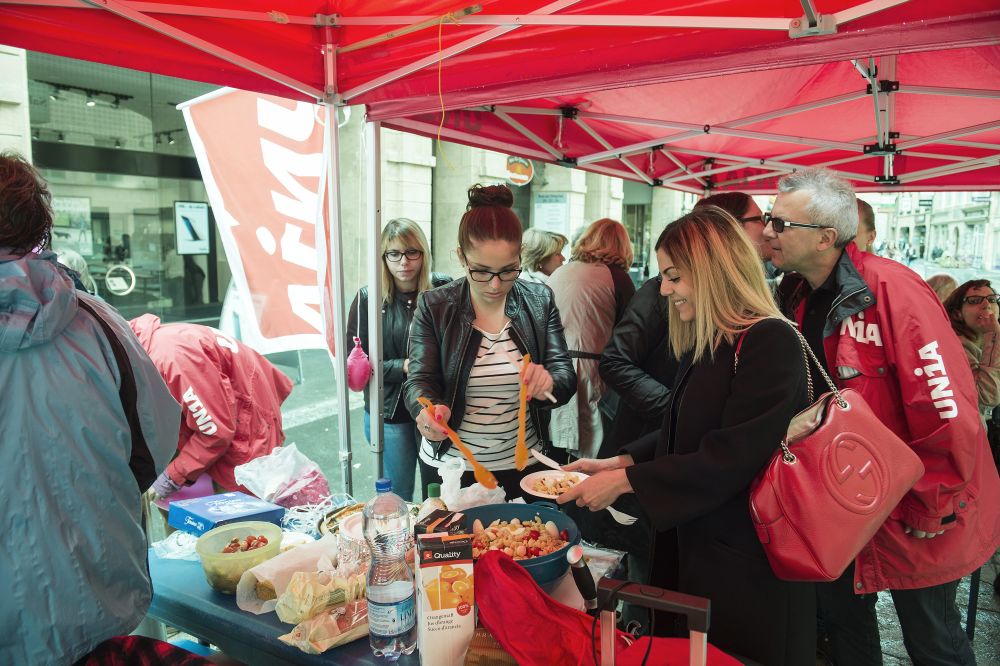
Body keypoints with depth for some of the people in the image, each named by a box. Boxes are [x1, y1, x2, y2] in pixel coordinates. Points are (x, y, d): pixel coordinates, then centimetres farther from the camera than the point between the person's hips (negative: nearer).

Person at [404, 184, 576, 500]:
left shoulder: (540, 300, -5)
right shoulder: (433, 306, -8)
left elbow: (566, 375, -7)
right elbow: (419, 380, -11)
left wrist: (549, 383, -31)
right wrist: (428, 410, -34)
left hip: (522, 465, 2)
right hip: (448, 465, -1)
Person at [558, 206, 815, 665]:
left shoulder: (771, 343, -20)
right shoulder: (701, 345, 8)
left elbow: (728, 459, -25)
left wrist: (626, 482, -21)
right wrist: (621, 461, -1)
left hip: (750, 565, -8)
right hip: (695, 547, 8)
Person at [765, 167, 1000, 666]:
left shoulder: (892, 290, -24)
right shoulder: (796, 297, -1)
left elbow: (949, 409, -25)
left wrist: (927, 511, -19)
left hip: (913, 515, -6)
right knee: (844, 624, 22)